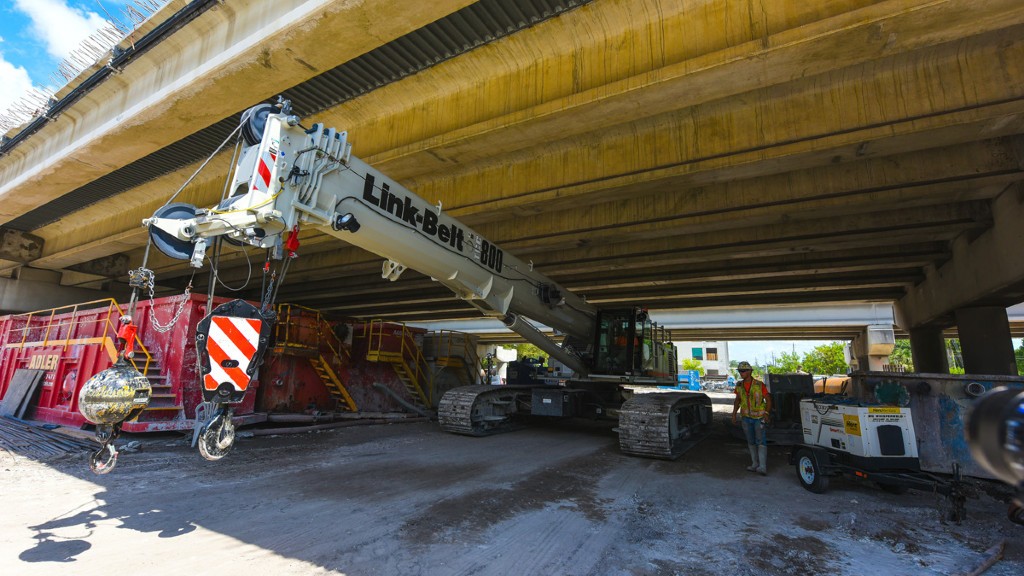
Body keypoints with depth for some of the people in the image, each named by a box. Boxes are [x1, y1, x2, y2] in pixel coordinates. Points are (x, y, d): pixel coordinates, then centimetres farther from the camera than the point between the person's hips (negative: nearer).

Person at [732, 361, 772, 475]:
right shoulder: (739, 385, 2)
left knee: (761, 442, -9)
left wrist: (767, 413, -14)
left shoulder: (759, 385, -12)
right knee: (751, 442, 12)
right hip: (746, 418, 5)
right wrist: (734, 414, 8)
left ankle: (762, 467, -10)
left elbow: (768, 399, -5)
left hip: (759, 417, -5)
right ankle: (755, 464, 23)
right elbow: (737, 400, 12)